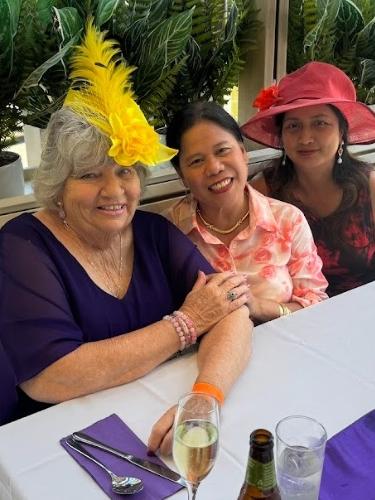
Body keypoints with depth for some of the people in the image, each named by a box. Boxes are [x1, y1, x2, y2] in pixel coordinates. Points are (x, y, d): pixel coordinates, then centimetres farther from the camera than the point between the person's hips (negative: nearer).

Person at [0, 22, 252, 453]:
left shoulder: (155, 232, 1)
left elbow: (232, 314, -10)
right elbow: (49, 380, -22)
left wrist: (205, 398, -30)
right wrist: (186, 322, -17)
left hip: (164, 428, 4)